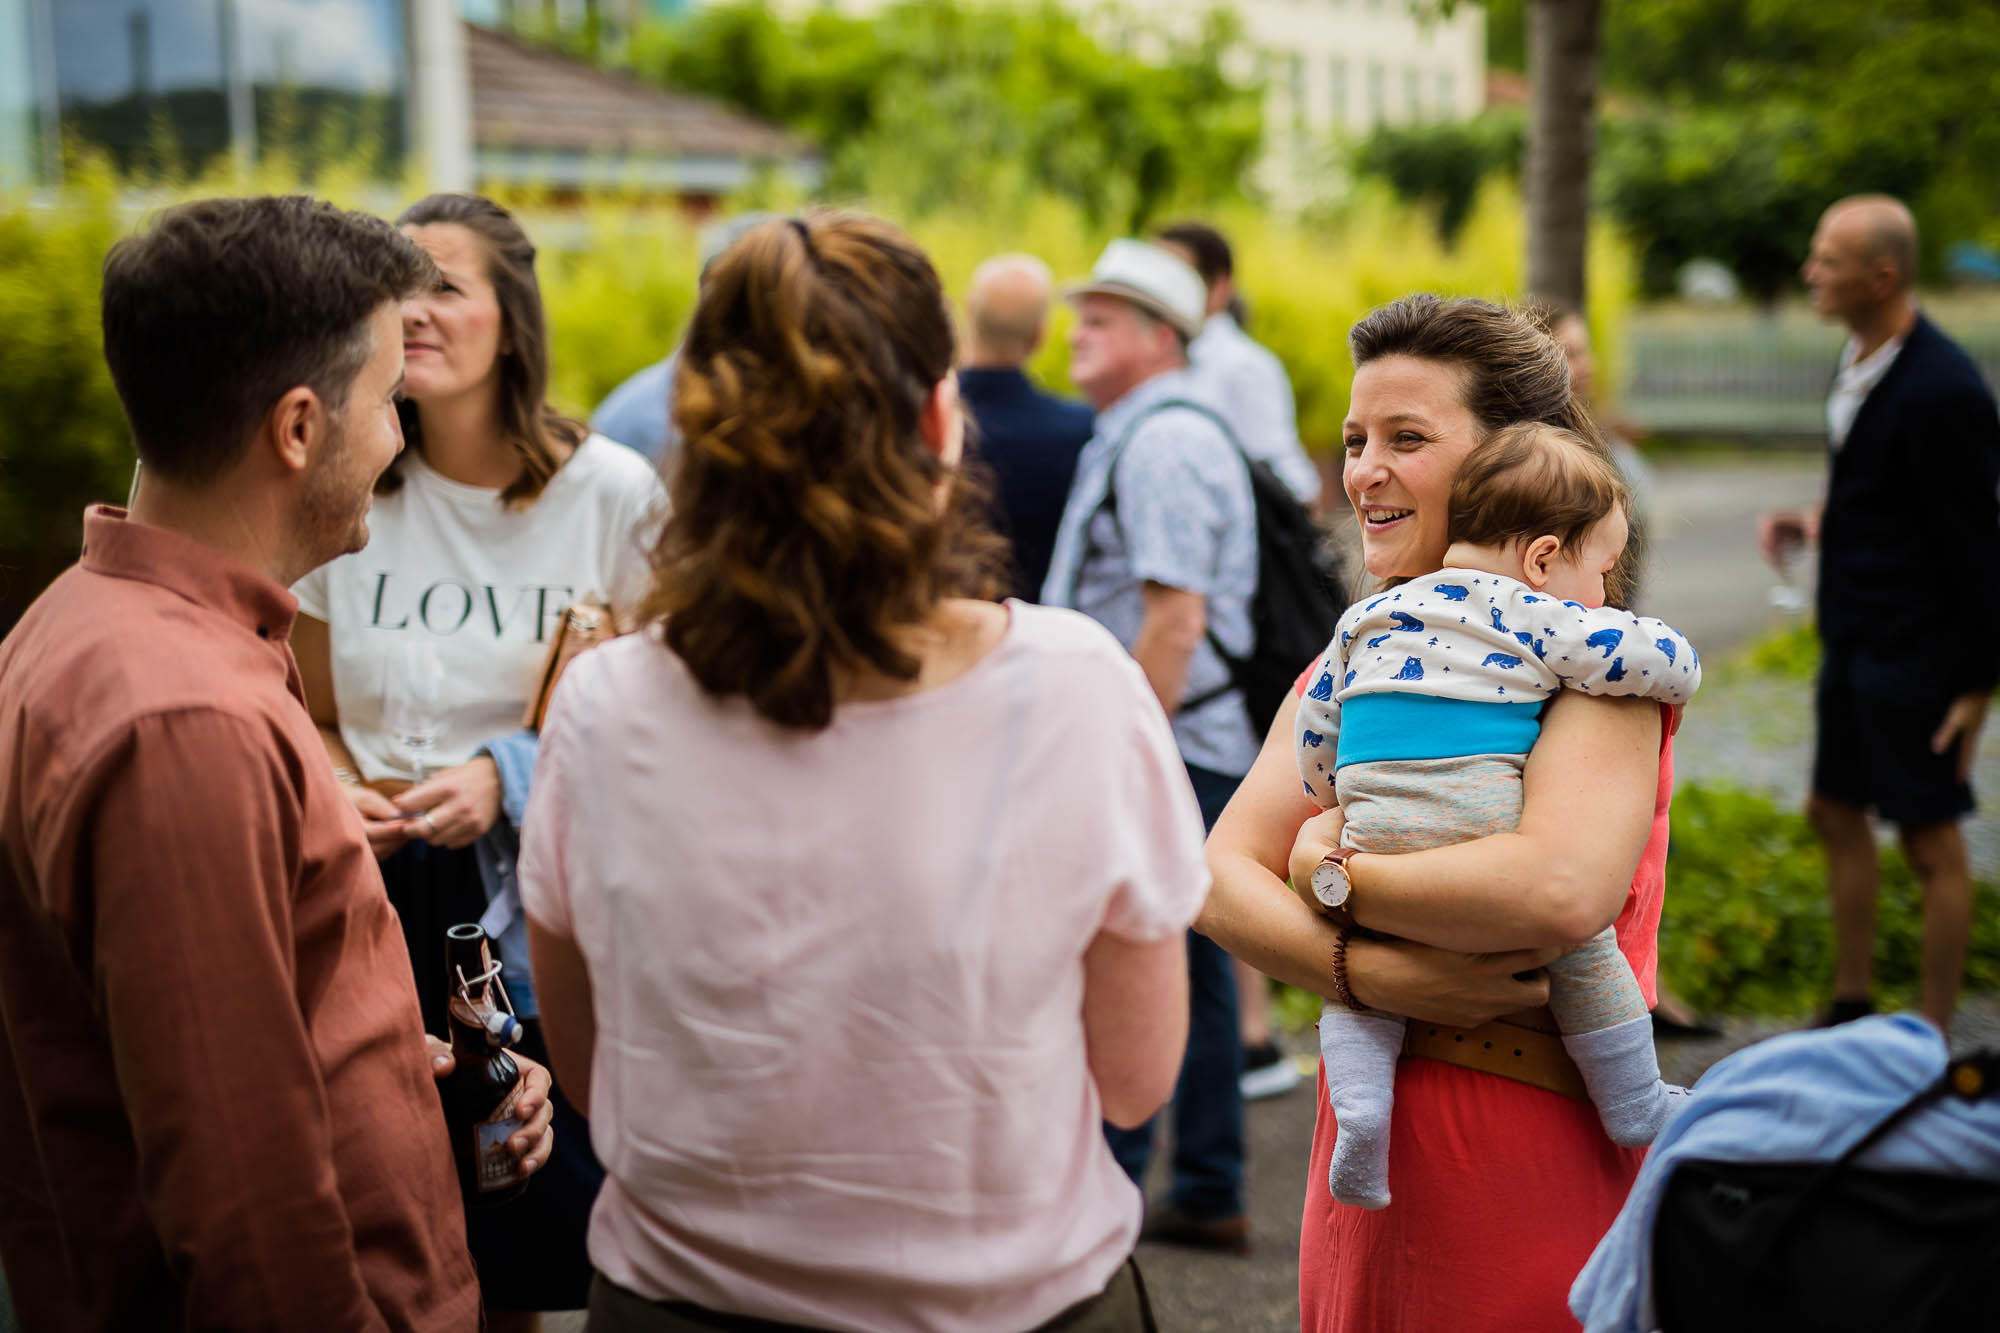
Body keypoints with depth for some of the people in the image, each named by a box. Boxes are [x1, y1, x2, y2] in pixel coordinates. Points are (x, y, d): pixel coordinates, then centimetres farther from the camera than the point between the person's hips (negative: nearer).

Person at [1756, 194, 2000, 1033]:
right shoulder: (1860, 358, 5)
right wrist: (1819, 520, 2)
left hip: (1916, 656, -9)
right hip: (1853, 640, 10)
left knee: (1931, 844, 3)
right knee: (1836, 813, 19)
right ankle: (1852, 1005, 35)